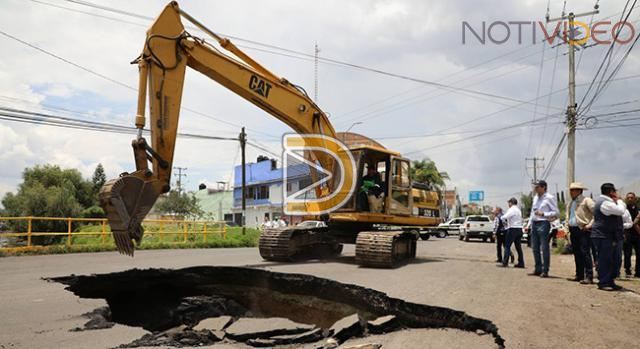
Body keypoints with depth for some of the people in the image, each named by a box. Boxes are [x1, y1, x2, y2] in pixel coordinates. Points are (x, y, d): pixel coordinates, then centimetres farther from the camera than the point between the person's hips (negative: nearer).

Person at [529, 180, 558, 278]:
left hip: (543, 223, -8)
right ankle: (538, 269, 19)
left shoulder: (549, 198, -6)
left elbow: (556, 212, -9)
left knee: (544, 248, -5)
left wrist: (543, 214, -19)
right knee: (535, 247, 10)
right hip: (534, 224, 8)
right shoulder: (535, 198, 17)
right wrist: (529, 224, 18)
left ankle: (545, 271, 1)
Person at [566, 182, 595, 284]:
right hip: (573, 230, 8)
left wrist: (590, 225, -15)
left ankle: (589, 277, -9)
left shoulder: (586, 201, -6)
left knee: (585, 253, -11)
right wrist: (568, 224, 16)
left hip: (583, 230, -8)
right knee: (576, 254, 10)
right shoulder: (571, 203, 18)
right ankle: (579, 275, 18)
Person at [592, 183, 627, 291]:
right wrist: (618, 200, -7)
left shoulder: (606, 201, 19)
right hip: (603, 236, -11)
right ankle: (603, 283, -4)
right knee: (604, 259, -8)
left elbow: (623, 207, 23)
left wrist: (617, 201, 7)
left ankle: (609, 282, 20)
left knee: (609, 260, 13)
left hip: (607, 235, 11)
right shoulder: (605, 203, -18)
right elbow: (621, 210, -23)